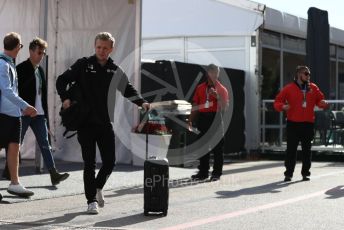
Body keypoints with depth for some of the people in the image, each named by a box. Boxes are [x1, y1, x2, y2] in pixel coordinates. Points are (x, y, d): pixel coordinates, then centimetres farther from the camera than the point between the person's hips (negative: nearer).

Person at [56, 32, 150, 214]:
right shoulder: (83, 65, -1)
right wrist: (65, 98, -15)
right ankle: (92, 200, 9)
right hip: (85, 123, -3)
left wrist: (142, 103, -9)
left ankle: (98, 186, 34)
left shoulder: (115, 71, 6)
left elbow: (128, 90, 9)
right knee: (89, 163, -2)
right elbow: (61, 80, 2)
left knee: (110, 161, 5)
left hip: (106, 123, 3)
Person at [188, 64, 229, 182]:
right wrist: (190, 120, 6)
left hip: (216, 119, -4)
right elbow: (195, 105, 13)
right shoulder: (200, 88, 12)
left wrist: (217, 97, -20)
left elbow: (224, 108, -6)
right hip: (203, 118, 4)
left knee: (217, 147, -1)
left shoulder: (222, 89, 2)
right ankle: (203, 172, 16)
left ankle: (217, 173, 4)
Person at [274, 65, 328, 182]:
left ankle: (305, 172, 16)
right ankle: (288, 173, 7)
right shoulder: (289, 88, -1)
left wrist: (323, 103, -6)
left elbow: (320, 99, 17)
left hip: (308, 124, 3)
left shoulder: (313, 88, 9)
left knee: (307, 149, 6)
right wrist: (282, 106, -21)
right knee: (291, 149, 0)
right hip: (293, 124, -3)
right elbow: (277, 101, 0)